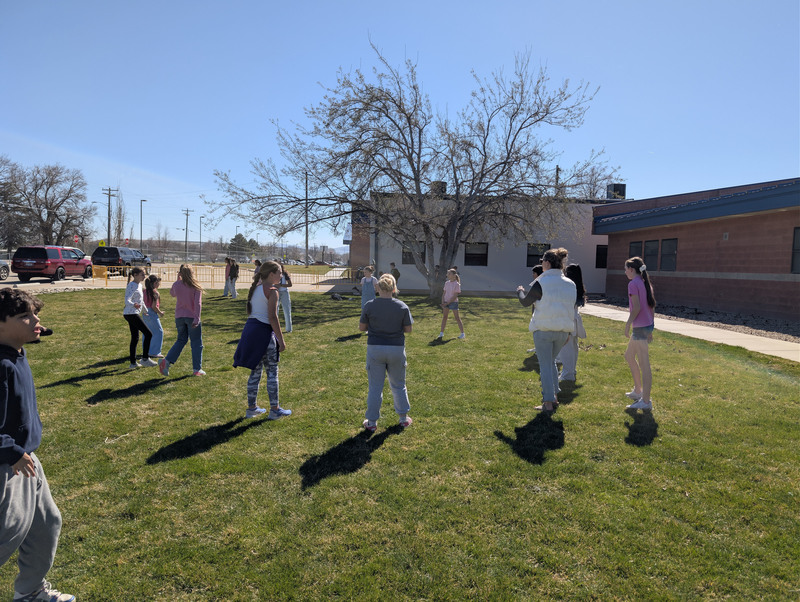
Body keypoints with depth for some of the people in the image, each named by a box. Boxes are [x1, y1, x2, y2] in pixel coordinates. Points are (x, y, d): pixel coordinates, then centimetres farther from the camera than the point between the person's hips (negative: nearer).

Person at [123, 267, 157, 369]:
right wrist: (134, 305, -47)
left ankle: (133, 363, 16)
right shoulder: (132, 286, -14)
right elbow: (127, 300, -26)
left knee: (135, 338, 11)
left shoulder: (139, 285, 15)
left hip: (133, 314, 10)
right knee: (148, 334, -10)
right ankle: (145, 359, -4)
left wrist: (146, 311, 39)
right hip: (131, 314, -10)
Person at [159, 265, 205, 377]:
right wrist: (196, 319, -21)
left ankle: (166, 361, 3)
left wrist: (178, 280, 22)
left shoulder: (176, 285, 0)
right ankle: (197, 369, 7)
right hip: (192, 317, -4)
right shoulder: (196, 287, -9)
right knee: (196, 343, 6)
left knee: (181, 340, 19)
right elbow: (198, 304, -18)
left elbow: (172, 293, 24)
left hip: (179, 317, 4)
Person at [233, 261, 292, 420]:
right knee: (272, 371, 2)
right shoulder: (272, 291, -11)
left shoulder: (254, 288, 14)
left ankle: (252, 408, 23)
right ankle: (275, 410, 9)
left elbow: (250, 312, 17)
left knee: (256, 371, 15)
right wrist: (281, 340, -13)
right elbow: (272, 318, -17)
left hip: (250, 328, 8)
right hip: (263, 331, -8)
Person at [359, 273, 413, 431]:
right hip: (397, 349, 1)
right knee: (398, 385, 18)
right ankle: (403, 418, 30)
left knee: (375, 387, 8)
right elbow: (408, 329, 0)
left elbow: (361, 327, -1)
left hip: (375, 348, -1)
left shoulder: (369, 306, -9)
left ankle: (372, 422, 17)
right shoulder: (402, 307, -7)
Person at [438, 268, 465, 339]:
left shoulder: (457, 284, -11)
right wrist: (443, 302, -5)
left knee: (457, 318, -1)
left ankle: (462, 334, 7)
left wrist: (447, 303, -17)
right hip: (446, 302, 5)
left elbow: (455, 296, -14)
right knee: (444, 317, 6)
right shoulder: (446, 283, 6)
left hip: (453, 302, -5)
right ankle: (441, 333, 12)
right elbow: (444, 293, 9)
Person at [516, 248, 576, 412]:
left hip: (543, 329, -5)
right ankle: (553, 396, 24)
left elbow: (526, 302, 0)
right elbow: (571, 308, 11)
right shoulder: (570, 284, 5)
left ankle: (548, 403, 4)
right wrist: (568, 332, 18)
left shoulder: (541, 283, -13)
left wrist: (520, 292, 21)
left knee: (545, 365, 2)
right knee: (551, 362, 22)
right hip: (562, 331, 6)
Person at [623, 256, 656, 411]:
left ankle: (646, 401, -1)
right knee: (629, 356, 22)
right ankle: (638, 391, 29)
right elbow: (652, 306, 16)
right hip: (647, 325, 10)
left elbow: (636, 308, -20)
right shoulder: (645, 283, 14)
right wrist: (650, 329, 19)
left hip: (640, 327, -10)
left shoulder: (633, 284, -13)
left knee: (644, 364, -6)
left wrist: (627, 324, -11)